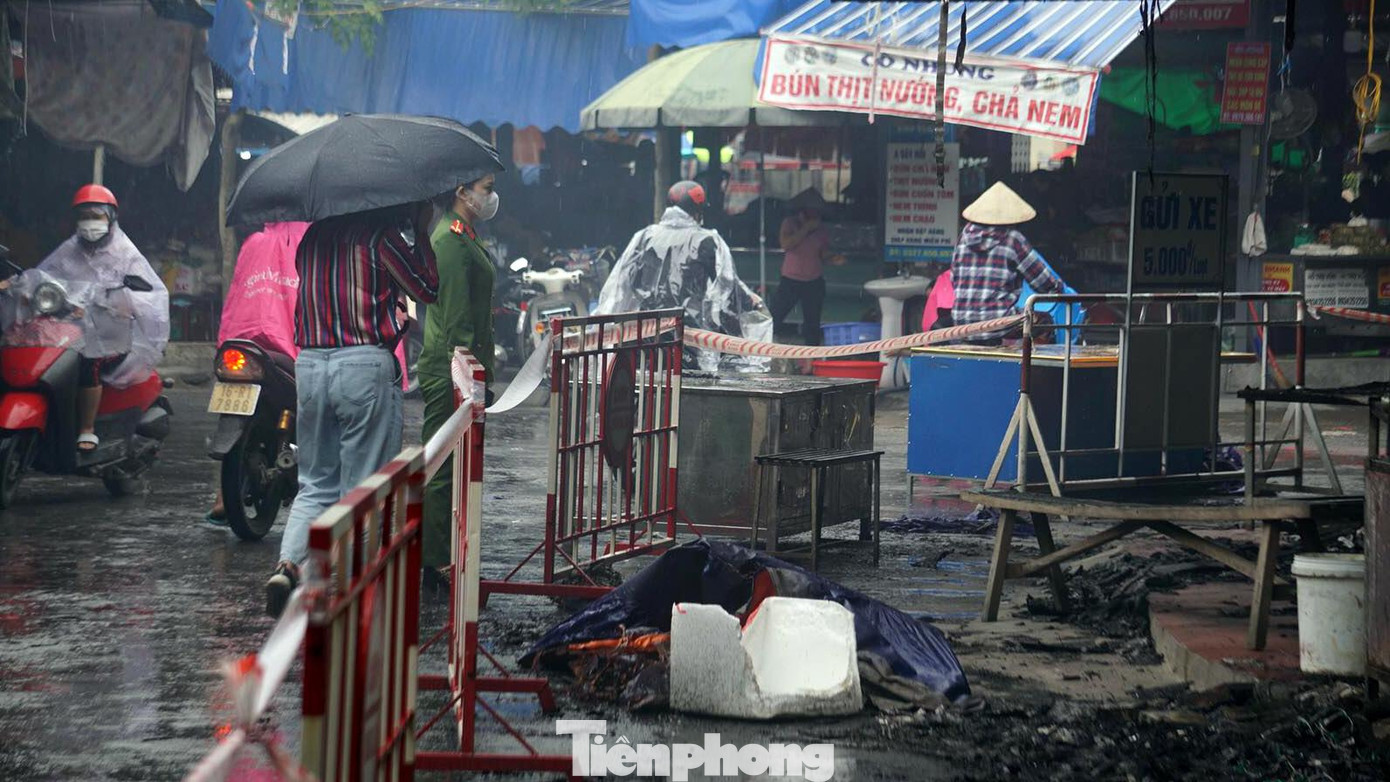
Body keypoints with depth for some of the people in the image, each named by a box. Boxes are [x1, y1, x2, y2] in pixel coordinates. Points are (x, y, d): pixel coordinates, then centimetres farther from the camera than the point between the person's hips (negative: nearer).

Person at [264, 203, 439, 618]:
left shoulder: (313, 236, 13)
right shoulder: (381, 234, -6)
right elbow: (428, 289, -1)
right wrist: (421, 232, 8)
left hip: (310, 364, 6)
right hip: (366, 365, -6)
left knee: (316, 484, 14)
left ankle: (288, 564, -6)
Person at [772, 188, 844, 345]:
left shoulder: (820, 229, 5)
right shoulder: (790, 223, -4)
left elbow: (824, 251, 12)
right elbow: (785, 244, -20)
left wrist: (833, 258, -9)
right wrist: (806, 229, -20)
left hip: (814, 281, 3)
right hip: (791, 279, -3)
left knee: (812, 322, 7)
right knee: (775, 316, -7)